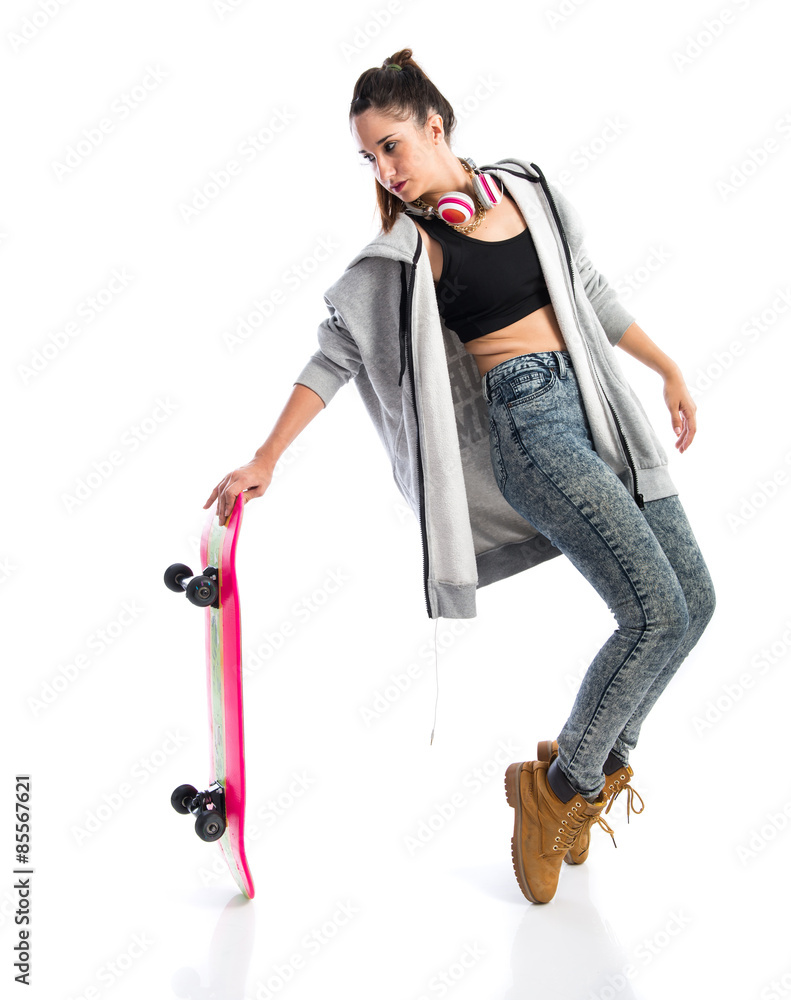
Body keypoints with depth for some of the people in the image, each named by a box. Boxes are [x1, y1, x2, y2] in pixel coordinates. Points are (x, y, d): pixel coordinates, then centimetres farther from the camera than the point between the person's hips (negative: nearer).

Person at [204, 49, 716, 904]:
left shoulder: (528, 189, 10)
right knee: (655, 613, -16)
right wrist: (265, 460, -6)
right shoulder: (406, 248, -3)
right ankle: (557, 788, 4)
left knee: (695, 601, 4)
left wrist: (668, 371, 22)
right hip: (528, 425, -6)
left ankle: (596, 760, 22)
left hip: (601, 404, 6)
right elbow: (336, 354, -2)